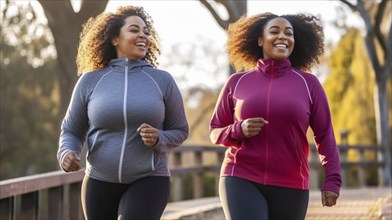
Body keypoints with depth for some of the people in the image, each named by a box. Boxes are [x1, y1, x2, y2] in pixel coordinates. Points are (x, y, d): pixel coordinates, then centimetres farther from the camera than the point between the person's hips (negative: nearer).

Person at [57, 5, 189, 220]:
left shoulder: (162, 80, 0)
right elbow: (71, 131, 8)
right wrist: (66, 153, -14)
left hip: (148, 180, -2)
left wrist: (158, 138, -15)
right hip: (100, 181, 2)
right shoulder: (90, 81, 1)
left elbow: (180, 131, 7)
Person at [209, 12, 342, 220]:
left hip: (290, 186, 1)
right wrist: (239, 130, -10)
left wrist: (332, 179, -5)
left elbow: (325, 135, 5)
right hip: (241, 180, -1)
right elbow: (215, 131, 11)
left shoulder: (308, 83, 4)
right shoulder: (237, 82, 5)